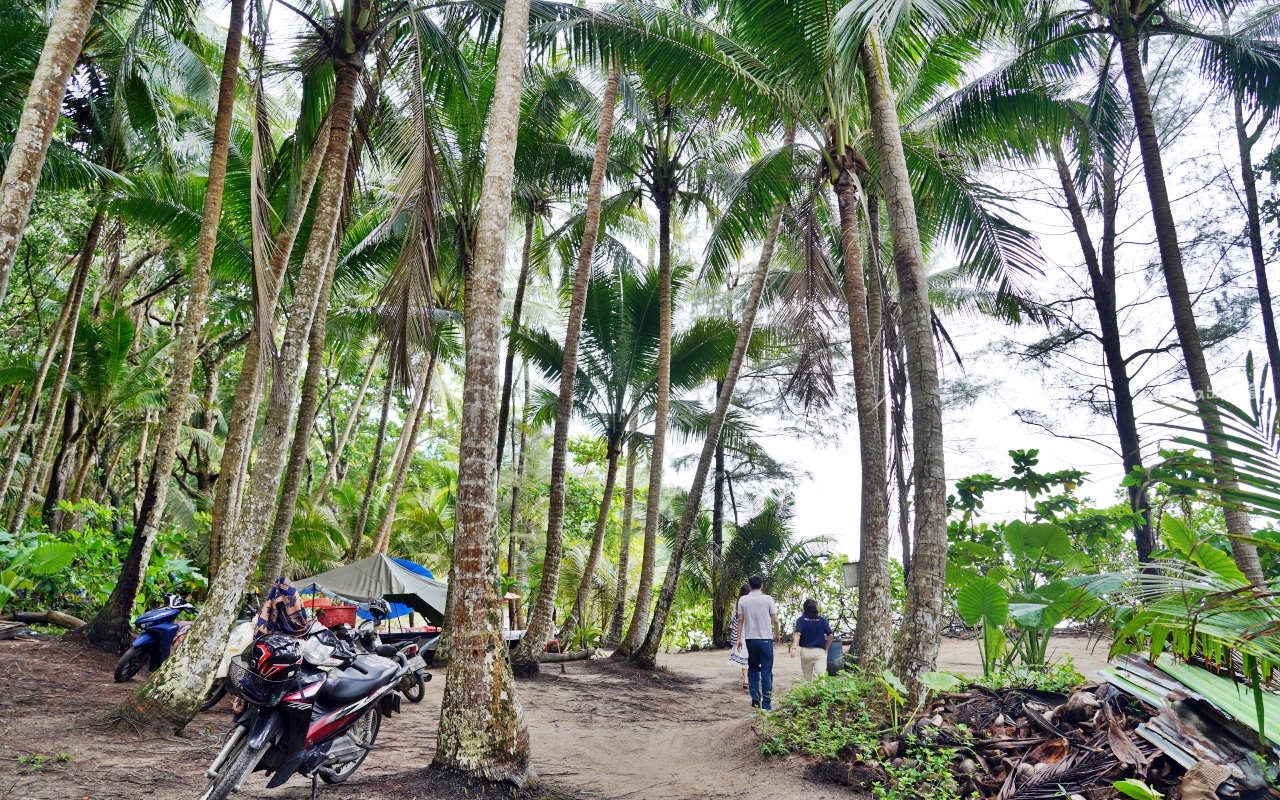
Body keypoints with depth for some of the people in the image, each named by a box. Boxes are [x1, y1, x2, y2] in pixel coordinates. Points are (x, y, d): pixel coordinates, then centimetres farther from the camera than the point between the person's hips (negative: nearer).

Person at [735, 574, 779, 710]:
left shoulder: (743, 600, 0)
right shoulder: (767, 599, -5)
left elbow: (740, 620, 0)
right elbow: (775, 620, -2)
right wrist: (777, 635, 13)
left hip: (750, 639, 2)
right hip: (765, 639, -2)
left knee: (753, 668, 18)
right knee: (766, 671, 3)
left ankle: (755, 696, 5)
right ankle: (766, 704, 1)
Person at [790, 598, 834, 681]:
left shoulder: (801, 619, 2)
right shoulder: (822, 620, 4)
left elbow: (798, 634, -13)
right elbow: (830, 635, -2)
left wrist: (794, 648, -22)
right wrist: (826, 649, 10)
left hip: (805, 651, 1)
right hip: (820, 652, -1)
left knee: (807, 678, 16)